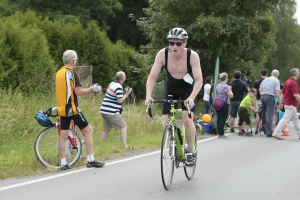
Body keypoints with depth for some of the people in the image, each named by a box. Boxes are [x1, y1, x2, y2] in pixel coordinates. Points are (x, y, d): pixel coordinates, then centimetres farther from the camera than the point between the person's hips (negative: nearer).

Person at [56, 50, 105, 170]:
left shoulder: (59, 73, 12)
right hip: (72, 108, -8)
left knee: (63, 135, 7)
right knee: (88, 130, 1)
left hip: (62, 108, 8)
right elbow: (78, 92, -16)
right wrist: (92, 89, -3)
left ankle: (63, 163, 7)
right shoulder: (71, 73, -12)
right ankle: (90, 160, -1)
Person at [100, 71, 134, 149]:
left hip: (103, 111, 9)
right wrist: (126, 94, -3)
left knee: (106, 130, 14)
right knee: (124, 126, -1)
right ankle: (125, 146, -6)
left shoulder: (112, 84, 14)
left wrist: (124, 93, 12)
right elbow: (120, 100, -15)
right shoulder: (119, 87, -12)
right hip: (111, 112, -9)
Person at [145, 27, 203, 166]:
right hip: (171, 89, 3)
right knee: (166, 123, -8)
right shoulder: (162, 54, -24)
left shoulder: (192, 56, -29)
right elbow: (152, 77, -22)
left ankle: (191, 152, -3)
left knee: (187, 119, -20)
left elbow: (199, 80, -31)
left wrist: (191, 98, -46)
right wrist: (148, 97, -36)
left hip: (188, 89, -2)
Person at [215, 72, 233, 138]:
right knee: (223, 119, -4)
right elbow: (231, 96, -17)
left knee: (219, 119, 11)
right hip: (225, 105, -7)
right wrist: (230, 90, -2)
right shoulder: (226, 86, -15)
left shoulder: (217, 86, 8)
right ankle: (221, 134, -4)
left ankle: (219, 133, 14)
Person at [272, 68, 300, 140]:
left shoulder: (287, 81, 12)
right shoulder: (293, 83, -17)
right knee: (285, 119, -10)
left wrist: (281, 103, 16)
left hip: (287, 103, 10)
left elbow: (282, 93, 14)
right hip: (291, 105, -10)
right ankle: (276, 133, -11)